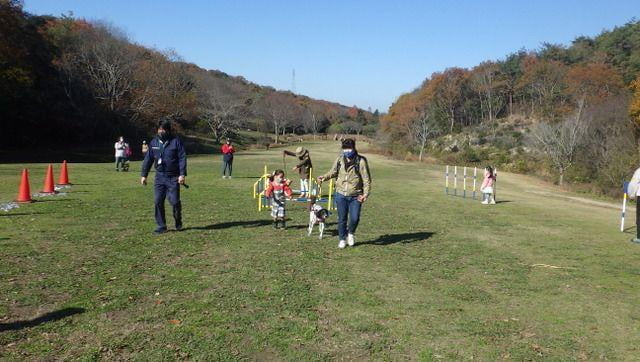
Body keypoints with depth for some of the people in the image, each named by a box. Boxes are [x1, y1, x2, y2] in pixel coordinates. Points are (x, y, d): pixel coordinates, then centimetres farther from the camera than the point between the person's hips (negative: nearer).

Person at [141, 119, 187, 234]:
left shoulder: (176, 141, -3)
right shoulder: (154, 142, 10)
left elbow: (182, 158, -7)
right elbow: (148, 159, 14)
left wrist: (182, 174, -16)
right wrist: (144, 175, 10)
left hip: (173, 178, -4)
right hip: (159, 177, 4)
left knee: (174, 201, -4)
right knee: (158, 202, -1)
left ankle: (178, 223, 21)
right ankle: (161, 226, 10)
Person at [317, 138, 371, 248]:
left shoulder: (361, 161, -7)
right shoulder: (340, 159, 3)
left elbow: (366, 179, -6)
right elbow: (333, 172, 15)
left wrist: (366, 194, -17)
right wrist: (324, 177, -5)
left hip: (355, 196, -2)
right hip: (341, 194, 2)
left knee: (354, 218, -6)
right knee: (342, 219, 8)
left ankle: (351, 233, 27)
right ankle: (342, 239, 27)